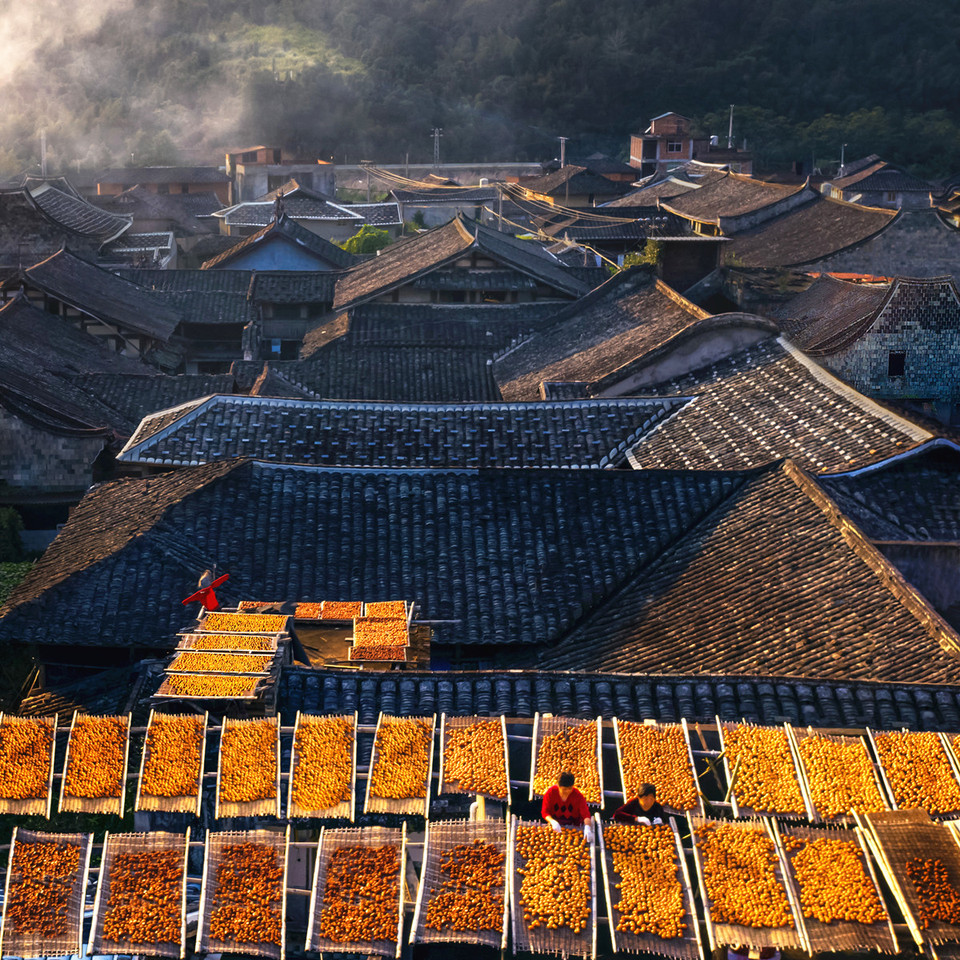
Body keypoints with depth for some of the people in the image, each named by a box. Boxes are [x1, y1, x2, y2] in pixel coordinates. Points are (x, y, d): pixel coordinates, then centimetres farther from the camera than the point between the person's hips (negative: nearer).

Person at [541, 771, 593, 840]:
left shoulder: (578, 795, -12)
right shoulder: (551, 792, -11)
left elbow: (585, 814, -20)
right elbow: (544, 812, -9)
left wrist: (587, 828, -40)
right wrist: (553, 822, -30)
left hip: (572, 826, 3)